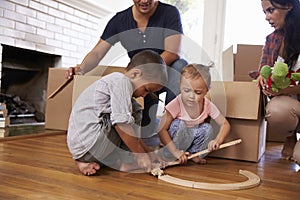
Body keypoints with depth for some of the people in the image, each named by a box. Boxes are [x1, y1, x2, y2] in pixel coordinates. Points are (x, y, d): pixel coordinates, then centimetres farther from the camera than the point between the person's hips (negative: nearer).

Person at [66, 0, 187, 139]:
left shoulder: (170, 13, -14)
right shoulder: (119, 20, -7)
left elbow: (172, 52, -25)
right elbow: (97, 53, -11)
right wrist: (81, 69, -33)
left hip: (168, 71, -1)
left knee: (180, 65, -36)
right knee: (144, 131, -16)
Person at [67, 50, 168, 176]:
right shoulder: (122, 82, -10)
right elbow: (122, 123, -18)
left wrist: (149, 152, 17)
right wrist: (140, 154, -9)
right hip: (89, 143, -10)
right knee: (134, 111, -6)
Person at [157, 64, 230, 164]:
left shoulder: (208, 105, -17)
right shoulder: (176, 104, -28)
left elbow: (225, 124, -9)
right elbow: (161, 129, -29)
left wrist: (217, 140, -29)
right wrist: (175, 151, -35)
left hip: (194, 136, 4)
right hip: (176, 137, -3)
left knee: (207, 128, -22)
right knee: (178, 124, -31)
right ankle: (170, 156, -15)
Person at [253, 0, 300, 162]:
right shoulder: (272, 40, 6)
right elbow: (262, 72, 12)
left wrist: (286, 89, -29)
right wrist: (261, 78, -13)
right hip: (284, 101, 3)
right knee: (275, 110, -34)